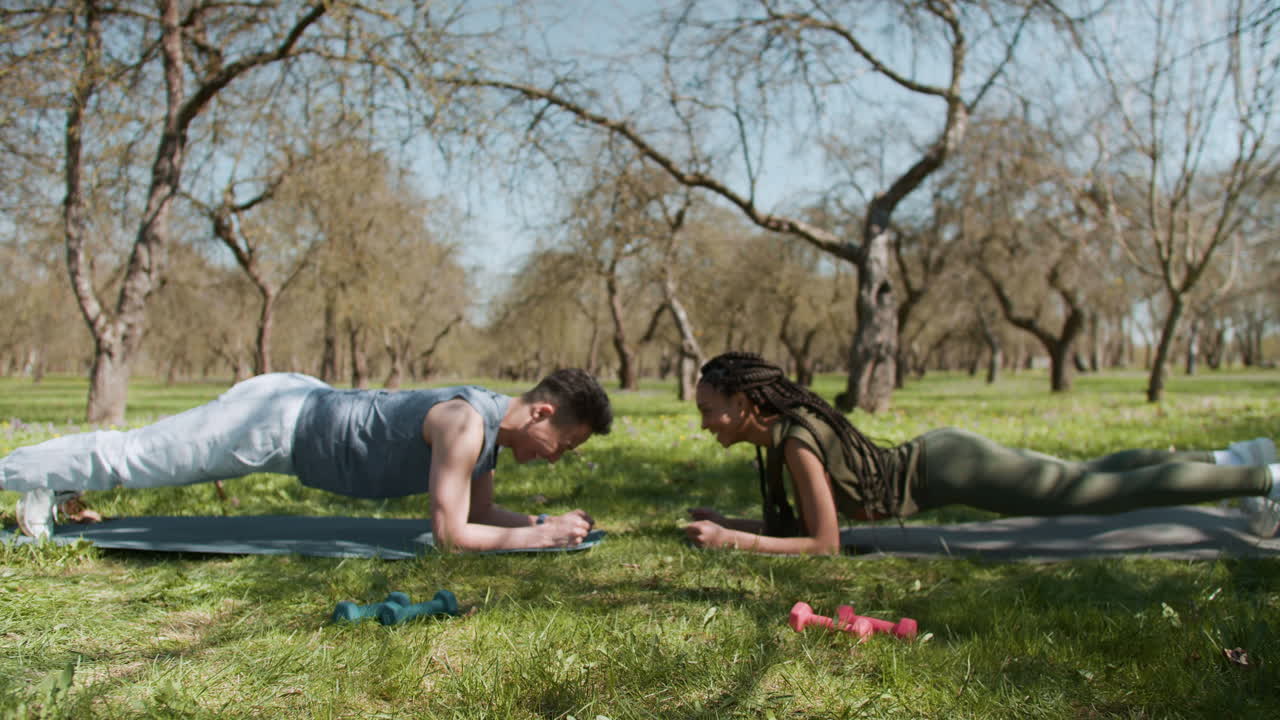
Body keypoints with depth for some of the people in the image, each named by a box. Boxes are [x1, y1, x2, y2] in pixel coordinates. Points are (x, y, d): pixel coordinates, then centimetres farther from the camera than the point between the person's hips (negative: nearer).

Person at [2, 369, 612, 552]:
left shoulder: (493, 423, 0)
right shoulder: (466, 422, -29)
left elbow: (480, 513, 10)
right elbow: (451, 533, -32)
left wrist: (545, 522, -4)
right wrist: (542, 535, -27)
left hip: (300, 405, 8)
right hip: (274, 420, -8)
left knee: (145, 460, 26)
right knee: (133, 457, 8)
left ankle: (58, 482, 45)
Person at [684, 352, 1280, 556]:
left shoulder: (796, 438, -24)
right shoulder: (777, 433, 2)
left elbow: (825, 544, -25)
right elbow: (796, 524, 12)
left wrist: (733, 542, -24)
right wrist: (730, 523, 2)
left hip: (947, 469, -8)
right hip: (936, 458, 8)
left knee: (1107, 492, 0)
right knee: (1091, 479, 20)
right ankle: (1228, 460, 34)